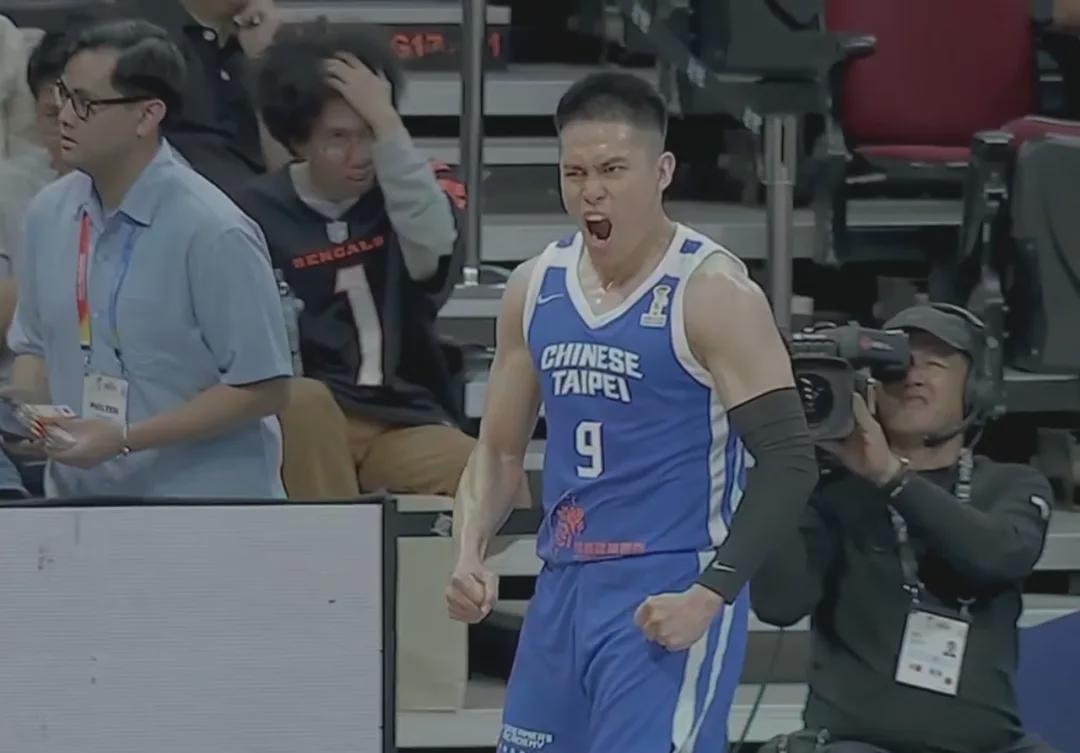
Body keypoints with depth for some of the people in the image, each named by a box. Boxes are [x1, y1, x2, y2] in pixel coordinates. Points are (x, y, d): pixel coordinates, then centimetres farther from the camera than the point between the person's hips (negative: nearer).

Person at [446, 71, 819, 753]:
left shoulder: (712, 294, -11)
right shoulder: (536, 289, 8)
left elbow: (788, 462, -13)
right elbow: (500, 450, 18)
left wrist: (709, 596, -21)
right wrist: (471, 556, 0)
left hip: (668, 601, -7)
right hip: (564, 591, 7)